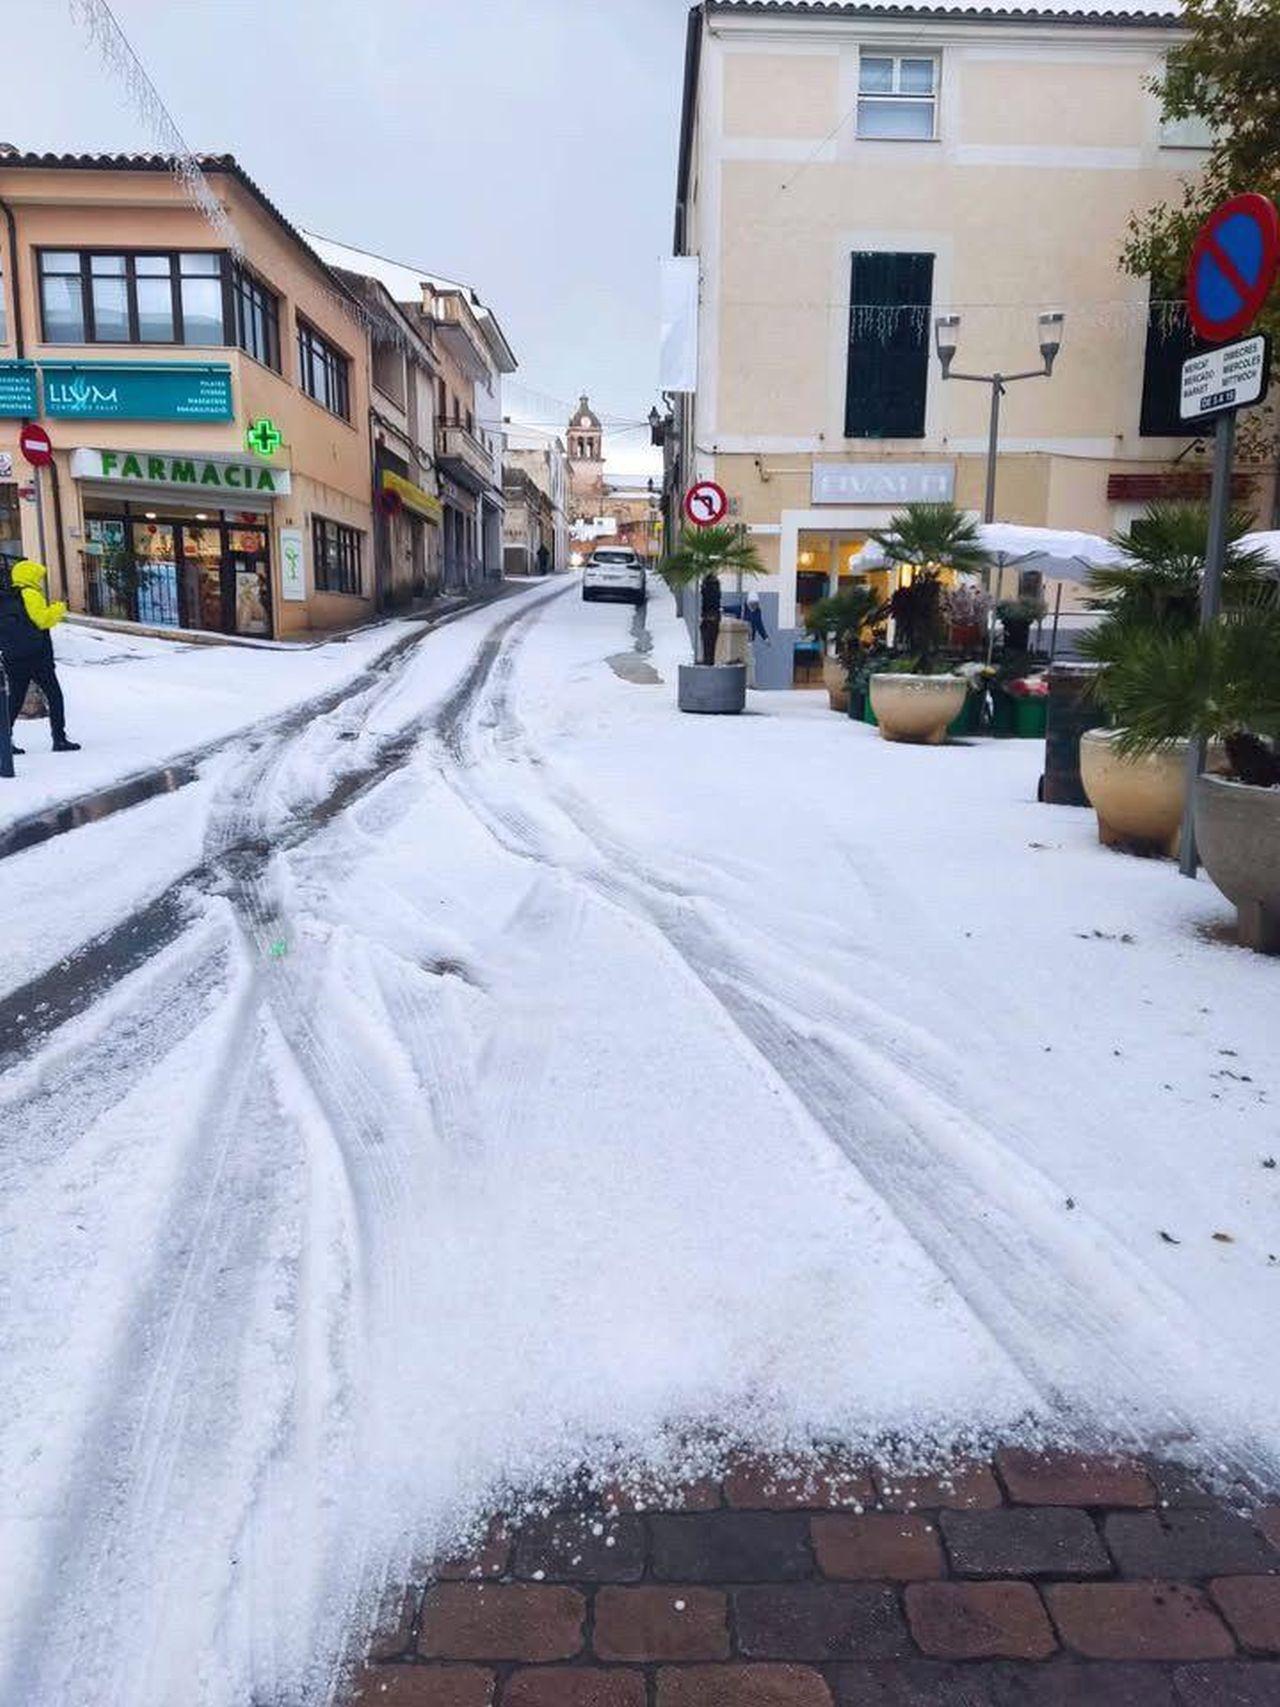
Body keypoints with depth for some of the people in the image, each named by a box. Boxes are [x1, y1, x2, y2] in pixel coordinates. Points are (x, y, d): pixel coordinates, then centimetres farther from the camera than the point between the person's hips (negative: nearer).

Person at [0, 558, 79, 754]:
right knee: (54, 696, 0)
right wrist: (58, 609, -1)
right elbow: (43, 619, -18)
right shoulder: (30, 594, -8)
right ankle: (59, 739, -4)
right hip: (36, 657, -7)